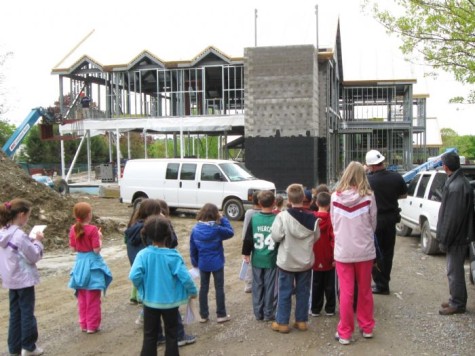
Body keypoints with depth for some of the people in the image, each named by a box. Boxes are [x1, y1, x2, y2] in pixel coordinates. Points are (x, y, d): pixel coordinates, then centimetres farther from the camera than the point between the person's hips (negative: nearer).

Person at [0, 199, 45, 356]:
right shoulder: (19, 235, -22)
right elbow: (34, 257, -15)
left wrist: (31, 241, 8)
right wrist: (37, 241, -3)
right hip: (24, 279, -8)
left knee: (15, 313, 15)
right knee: (27, 312, 4)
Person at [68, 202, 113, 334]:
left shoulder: (73, 229, -1)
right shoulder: (92, 229, -18)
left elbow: (73, 248, 5)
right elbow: (97, 249, -17)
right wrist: (100, 238, -3)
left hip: (80, 263, 5)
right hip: (92, 264, -5)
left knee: (82, 297, 17)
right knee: (93, 298, 6)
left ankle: (83, 324, 24)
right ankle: (92, 325, 13)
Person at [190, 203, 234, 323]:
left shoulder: (195, 229, -5)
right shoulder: (217, 229, -18)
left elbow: (192, 248, 2)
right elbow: (230, 232, -2)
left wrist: (195, 262, 13)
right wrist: (223, 219, -3)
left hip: (203, 264, 3)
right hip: (217, 263, -3)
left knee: (203, 288, 13)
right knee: (219, 288, 8)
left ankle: (203, 315, 19)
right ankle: (221, 315, 15)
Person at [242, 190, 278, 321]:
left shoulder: (254, 218, -6)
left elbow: (248, 238, -1)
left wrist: (246, 253, 11)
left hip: (257, 259, 2)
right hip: (271, 259, -2)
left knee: (257, 285, 12)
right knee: (270, 286, 7)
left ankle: (258, 312, 19)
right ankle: (268, 313, 14)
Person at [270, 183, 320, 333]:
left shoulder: (282, 216, -18)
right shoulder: (312, 218, -7)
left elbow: (276, 237, -16)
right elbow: (316, 237, 1)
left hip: (287, 262, -3)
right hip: (306, 261, 3)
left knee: (284, 292, 7)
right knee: (303, 292, 14)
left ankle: (282, 322, 13)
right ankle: (301, 321, 20)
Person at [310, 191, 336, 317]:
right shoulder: (331, 218, -13)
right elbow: (334, 239, -16)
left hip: (316, 258, 2)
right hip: (329, 258, -2)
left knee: (316, 285, 13)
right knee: (329, 285, 9)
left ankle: (315, 309, 16)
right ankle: (330, 309, 14)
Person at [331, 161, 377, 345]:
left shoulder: (335, 197, -7)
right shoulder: (368, 197, -10)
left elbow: (333, 223, 3)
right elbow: (373, 223, 1)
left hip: (343, 250, 0)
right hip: (365, 250, 0)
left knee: (346, 293, 7)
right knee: (365, 290, 17)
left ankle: (344, 333, 15)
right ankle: (367, 327, 31)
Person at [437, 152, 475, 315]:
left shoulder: (456, 186, -25)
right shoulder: (459, 182, 8)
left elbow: (452, 217, -24)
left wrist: (444, 240, -17)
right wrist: (444, 238, 17)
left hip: (456, 237, -10)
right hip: (458, 235, 10)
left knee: (454, 271, 2)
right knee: (454, 270, 19)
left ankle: (457, 304, 13)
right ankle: (455, 300, 31)